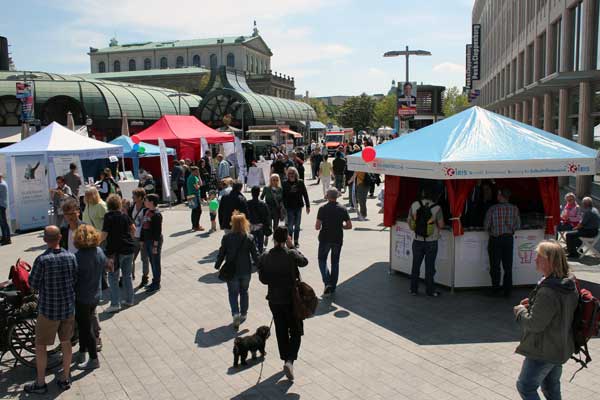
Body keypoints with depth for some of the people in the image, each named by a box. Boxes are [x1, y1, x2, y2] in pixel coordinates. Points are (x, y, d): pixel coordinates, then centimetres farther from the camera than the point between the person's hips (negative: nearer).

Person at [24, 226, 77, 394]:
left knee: (40, 345, 12)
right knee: (66, 342, 17)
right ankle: (66, 379, 27)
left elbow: (33, 283, -10)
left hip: (49, 309, -4)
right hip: (69, 307, 4)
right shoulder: (71, 257, -7)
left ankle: (40, 383, 22)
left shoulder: (42, 260, -20)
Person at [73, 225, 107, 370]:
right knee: (86, 324, 23)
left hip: (82, 298, -7)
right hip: (95, 295, 7)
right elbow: (105, 266, 12)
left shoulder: (79, 257, -24)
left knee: (85, 327, 6)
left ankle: (94, 359, 14)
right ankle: (82, 353, 37)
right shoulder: (99, 252, -5)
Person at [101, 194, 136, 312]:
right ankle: (129, 300, 22)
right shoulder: (125, 216, 5)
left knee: (113, 277, 1)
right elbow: (133, 229, 8)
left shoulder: (109, 216, -10)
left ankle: (115, 304, -3)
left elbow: (104, 235, -14)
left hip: (115, 250, -5)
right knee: (127, 275, 16)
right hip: (129, 249, 6)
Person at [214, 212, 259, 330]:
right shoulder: (249, 238, -12)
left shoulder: (227, 237, -13)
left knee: (233, 293, 11)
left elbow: (222, 253, -5)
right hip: (245, 270, 1)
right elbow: (254, 255, -6)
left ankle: (235, 314, -7)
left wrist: (217, 266, 11)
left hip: (231, 271, -1)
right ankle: (243, 314, 31)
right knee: (244, 292, 21)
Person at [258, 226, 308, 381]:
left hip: (274, 299, 3)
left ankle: (286, 359, 30)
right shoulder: (291, 255, -19)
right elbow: (304, 262, 1)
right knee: (296, 331, 9)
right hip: (292, 299, -3)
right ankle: (290, 360, -8)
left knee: (281, 331, 19)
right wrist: (292, 247, 4)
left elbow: (263, 279, -3)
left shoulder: (264, 258, -10)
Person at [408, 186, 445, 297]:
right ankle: (430, 290, 17)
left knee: (416, 265, 14)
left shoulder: (414, 205, -8)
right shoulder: (437, 208, -15)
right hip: (431, 242, -2)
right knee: (429, 267, 8)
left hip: (417, 241, 2)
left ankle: (413, 289, 22)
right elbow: (441, 225, -11)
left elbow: (409, 221, 2)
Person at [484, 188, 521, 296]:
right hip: (509, 239, 2)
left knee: (495, 266, 7)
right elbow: (517, 225, 1)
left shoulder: (493, 209, -13)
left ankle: (495, 290, 11)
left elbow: (486, 225, -9)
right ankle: (507, 291, 14)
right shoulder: (514, 208, -5)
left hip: (495, 239, -2)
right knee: (508, 266, 11)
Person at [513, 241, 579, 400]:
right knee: (551, 387, 24)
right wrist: (533, 303, 5)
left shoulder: (548, 292, -31)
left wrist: (520, 310, -8)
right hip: (561, 348, 9)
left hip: (544, 351, -9)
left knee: (525, 386, 6)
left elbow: (535, 324, -26)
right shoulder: (569, 284, -1)